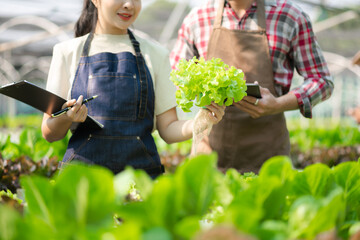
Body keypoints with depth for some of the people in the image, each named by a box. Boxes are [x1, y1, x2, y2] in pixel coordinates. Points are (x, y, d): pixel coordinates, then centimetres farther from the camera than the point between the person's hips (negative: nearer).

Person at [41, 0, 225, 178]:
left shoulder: (155, 54, 10)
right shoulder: (67, 52, 6)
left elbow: (168, 129, 6)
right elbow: (49, 134, 6)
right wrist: (66, 117, -14)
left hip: (141, 170, 1)